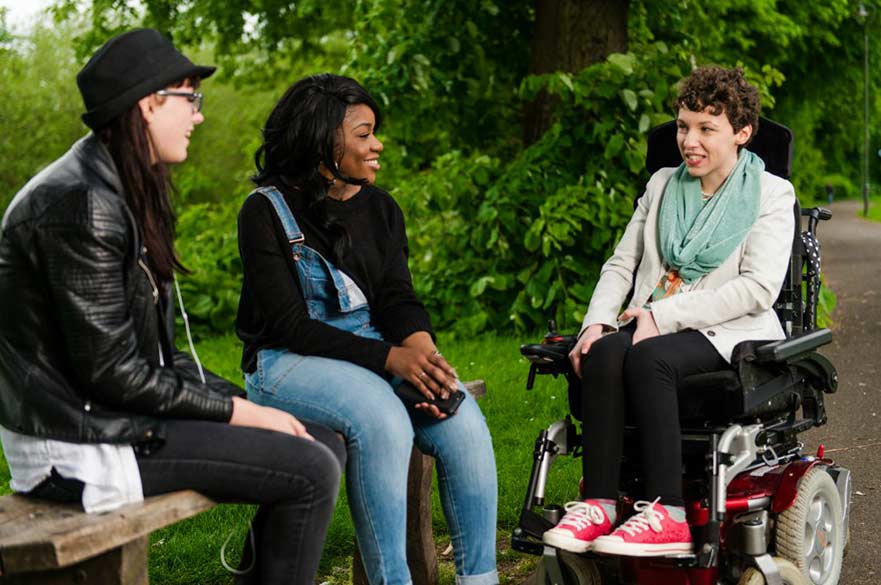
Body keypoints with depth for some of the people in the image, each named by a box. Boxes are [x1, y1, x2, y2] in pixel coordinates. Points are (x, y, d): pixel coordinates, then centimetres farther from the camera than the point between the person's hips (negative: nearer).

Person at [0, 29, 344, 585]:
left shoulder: (124, 193, 13)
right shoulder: (80, 203, -19)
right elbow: (110, 370, -21)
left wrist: (246, 403, 3)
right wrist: (239, 412, -13)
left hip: (116, 411, 10)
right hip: (80, 442, -10)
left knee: (326, 444, 6)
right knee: (310, 473, -15)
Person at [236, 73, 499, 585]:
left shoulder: (381, 209, 10)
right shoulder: (266, 212, -8)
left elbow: (399, 299, 4)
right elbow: (289, 326, -14)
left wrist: (422, 351, -21)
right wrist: (390, 358, -24)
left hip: (375, 354, 5)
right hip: (287, 364, -5)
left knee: (463, 420, -21)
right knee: (382, 419, -34)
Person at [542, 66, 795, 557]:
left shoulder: (771, 194, 1)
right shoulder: (662, 185, 18)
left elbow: (759, 288, -11)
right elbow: (622, 263, 16)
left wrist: (663, 314, -17)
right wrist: (597, 320, -5)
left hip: (730, 334, -4)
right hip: (652, 326, 5)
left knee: (647, 358, -35)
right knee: (604, 352, -29)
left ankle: (668, 515, -37)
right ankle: (598, 504, -33)